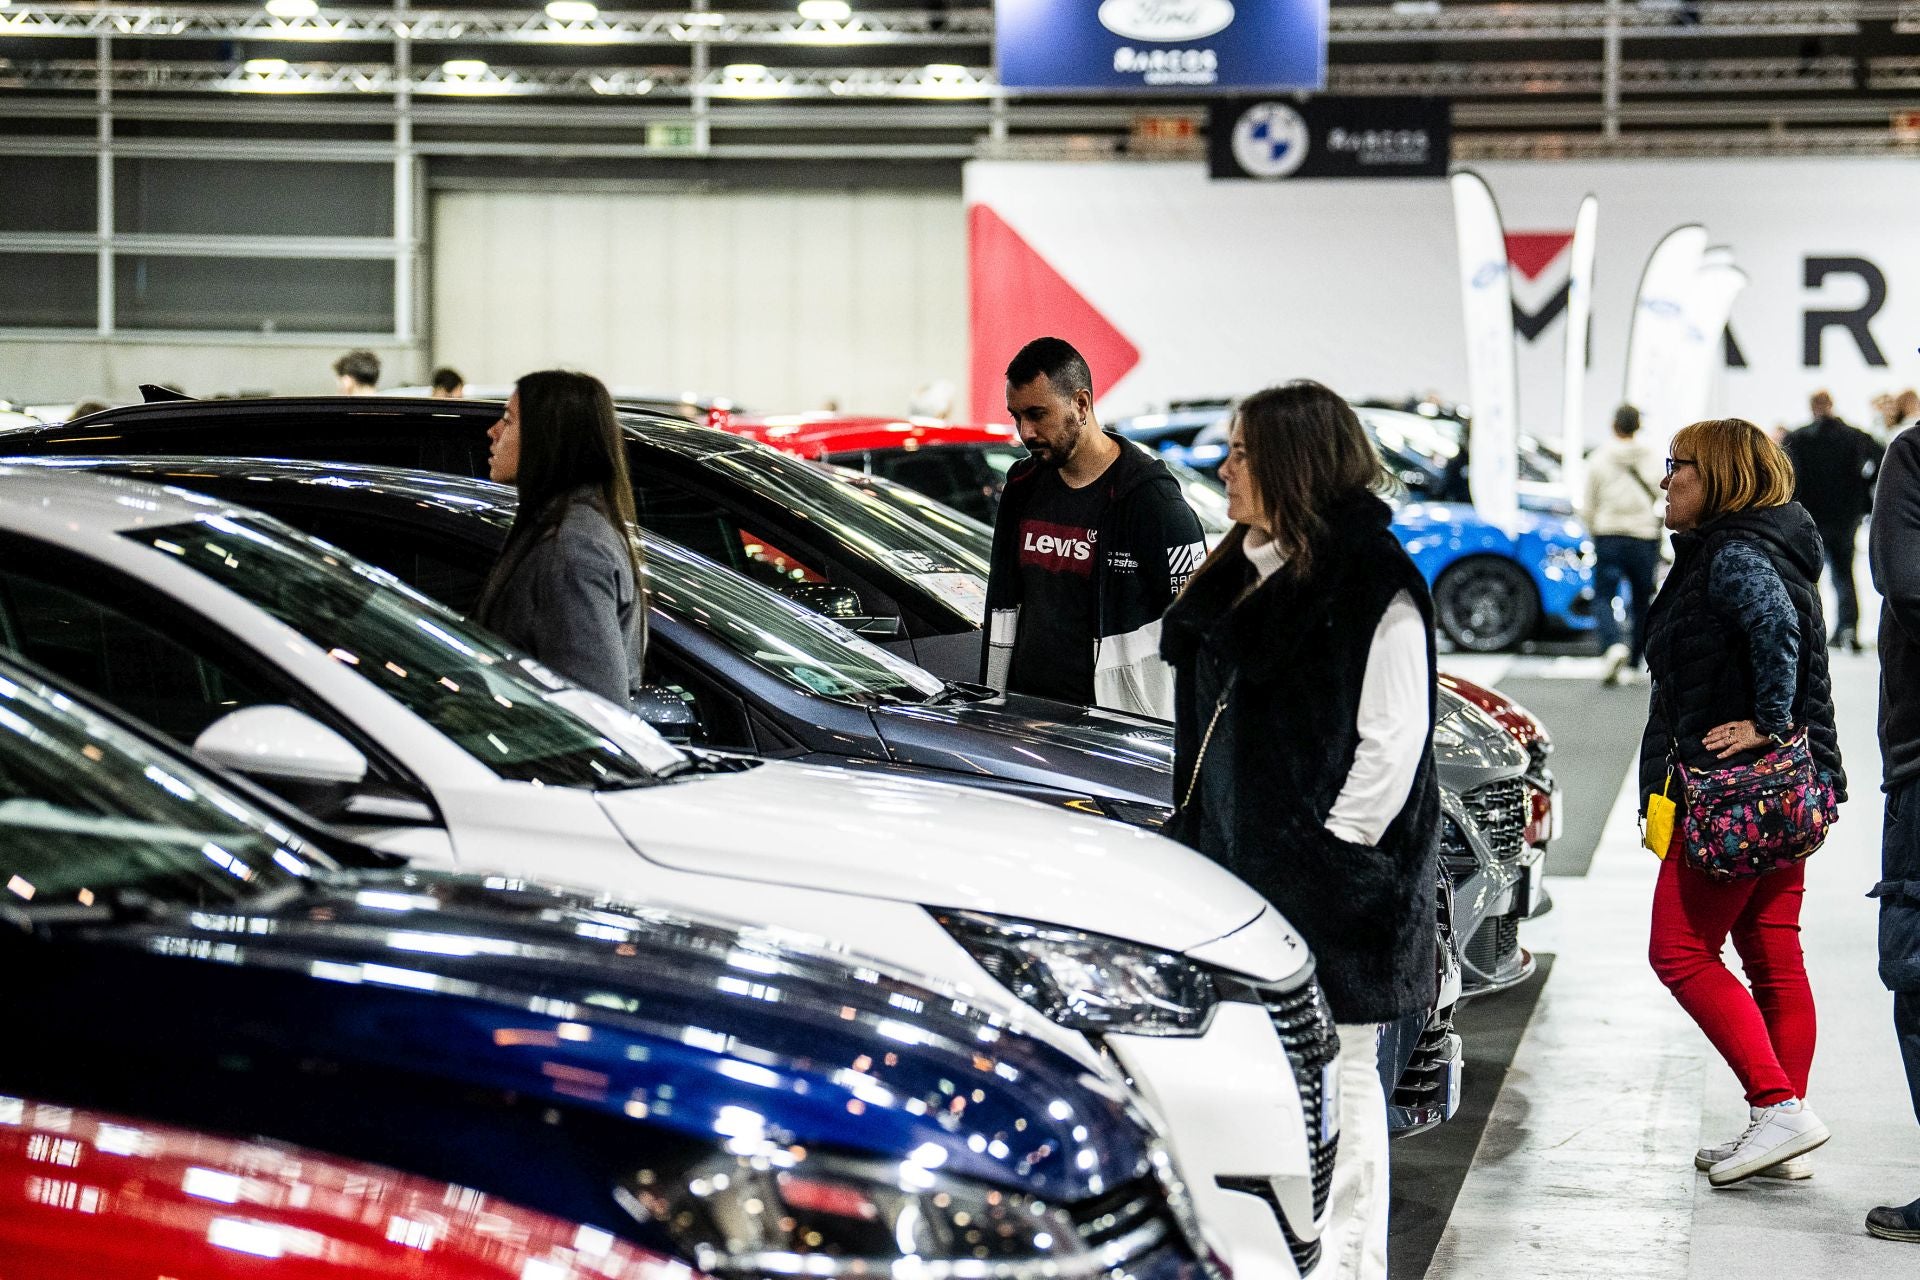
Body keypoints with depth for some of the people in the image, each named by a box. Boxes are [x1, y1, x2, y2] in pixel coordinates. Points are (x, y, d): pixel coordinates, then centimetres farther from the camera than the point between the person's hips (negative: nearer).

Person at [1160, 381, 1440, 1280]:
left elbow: (1390, 743, -15)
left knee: (1334, 1072, 0)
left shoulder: (1374, 587, -12)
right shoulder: (1243, 570, 14)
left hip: (1327, 878, -8)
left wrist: (1332, 855, -16)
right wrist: (1195, 823, 14)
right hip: (1236, 865, 8)